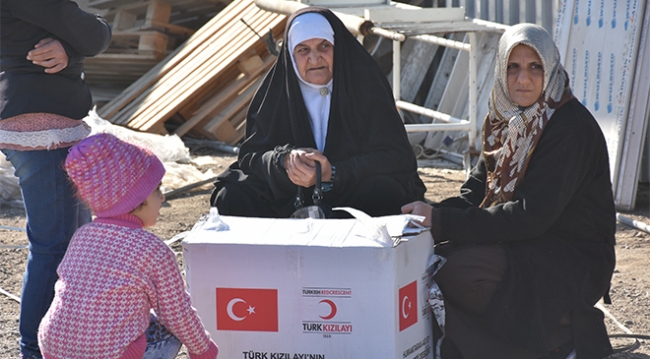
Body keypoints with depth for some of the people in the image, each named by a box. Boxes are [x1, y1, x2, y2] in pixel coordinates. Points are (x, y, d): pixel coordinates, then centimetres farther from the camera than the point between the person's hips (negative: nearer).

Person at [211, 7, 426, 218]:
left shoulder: (365, 82, -8)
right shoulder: (278, 88, -1)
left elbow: (397, 156, -14)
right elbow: (250, 155, -3)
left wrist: (332, 173, -26)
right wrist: (284, 160, -27)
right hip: (288, 200, 2)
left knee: (385, 192, -33)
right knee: (232, 197, -19)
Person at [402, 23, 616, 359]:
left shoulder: (571, 126, -19)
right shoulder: (508, 119, 7)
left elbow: (533, 216, -24)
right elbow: (477, 190, 7)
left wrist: (442, 221, -25)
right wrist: (434, 215, -15)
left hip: (574, 261, -7)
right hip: (523, 243, 7)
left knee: (459, 273, -25)